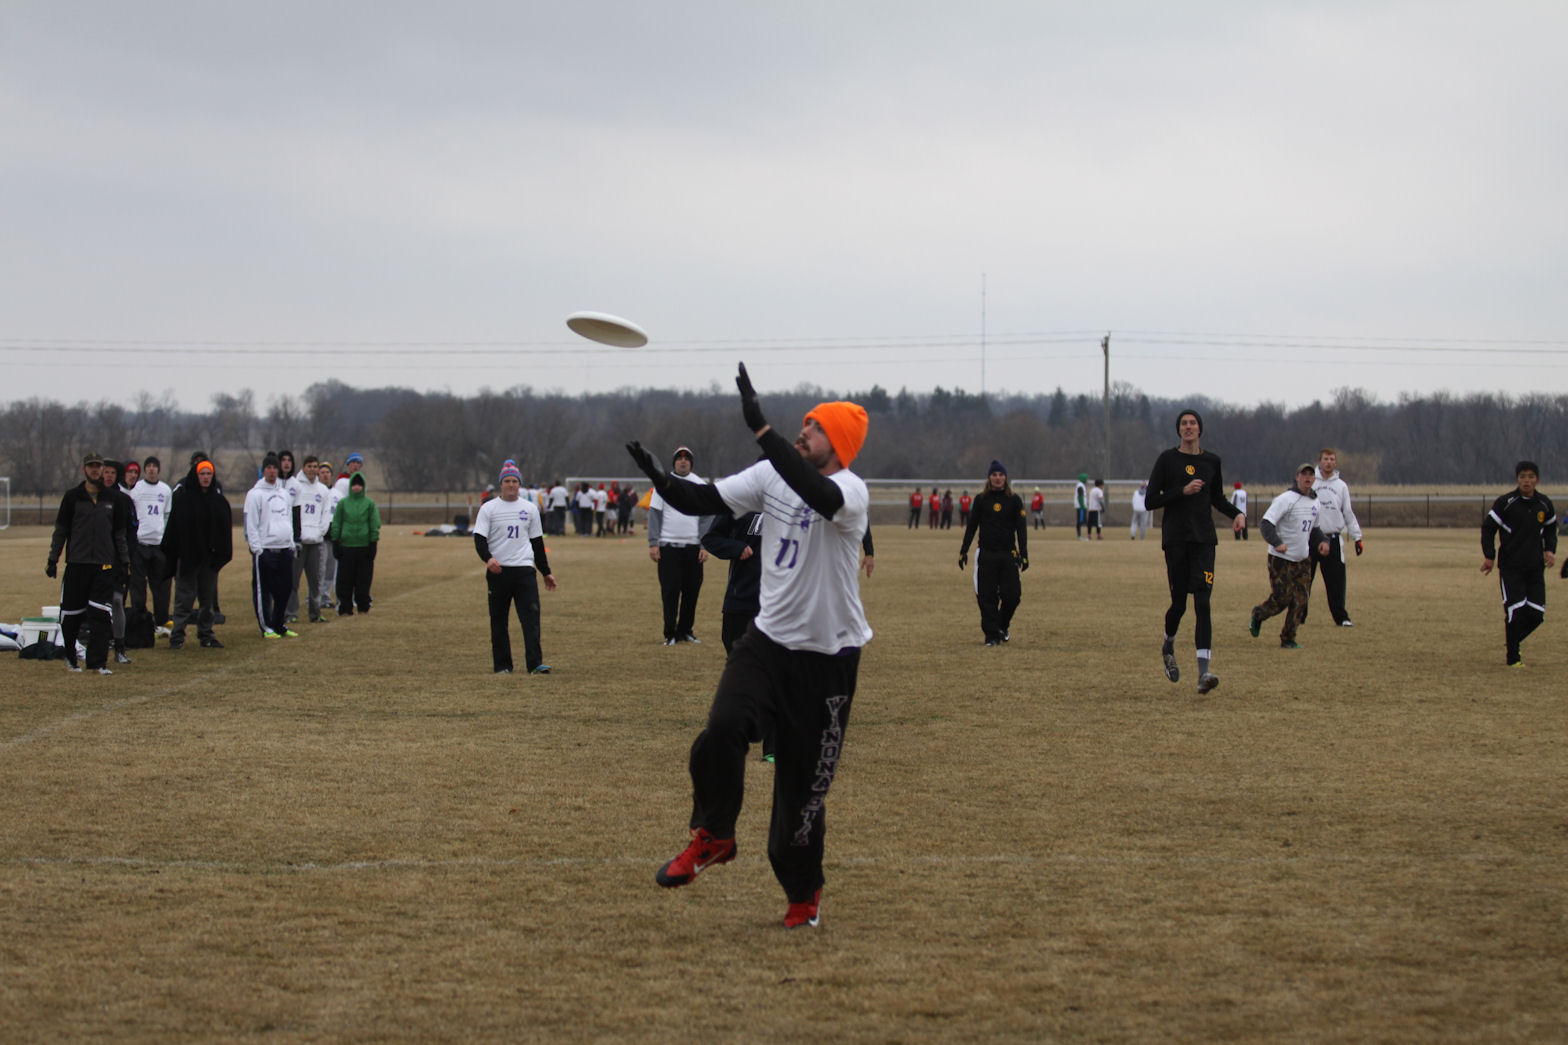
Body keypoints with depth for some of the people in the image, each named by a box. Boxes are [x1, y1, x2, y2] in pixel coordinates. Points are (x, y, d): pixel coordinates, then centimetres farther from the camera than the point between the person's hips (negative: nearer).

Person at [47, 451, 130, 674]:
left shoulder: (113, 499, 10)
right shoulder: (72, 497, 4)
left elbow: (119, 533, 15)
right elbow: (60, 530, 6)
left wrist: (125, 561, 11)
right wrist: (53, 560, 2)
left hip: (105, 565, 1)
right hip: (77, 564, -1)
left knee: (100, 614, -6)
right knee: (71, 614, 2)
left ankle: (98, 662, -5)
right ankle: (70, 656, 22)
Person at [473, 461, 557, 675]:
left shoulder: (530, 508, 12)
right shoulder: (488, 508, 3)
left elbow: (537, 542, 18)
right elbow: (479, 539, -5)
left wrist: (546, 572, 17)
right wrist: (488, 559, -26)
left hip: (524, 569, 1)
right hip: (497, 570, -1)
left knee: (531, 616, -11)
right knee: (498, 620, 5)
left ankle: (535, 664, -15)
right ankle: (502, 665, 12)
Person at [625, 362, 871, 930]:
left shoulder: (851, 491, -18)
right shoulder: (772, 475, 1)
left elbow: (819, 494, -42)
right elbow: (700, 499, -3)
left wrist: (759, 426, -47)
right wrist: (659, 477, -24)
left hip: (828, 658, -4)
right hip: (767, 640, 4)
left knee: (803, 784, 3)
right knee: (721, 731, -23)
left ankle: (803, 891, 27)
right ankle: (712, 837, 1)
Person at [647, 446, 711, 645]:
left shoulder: (699, 485, 7)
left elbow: (706, 517, 5)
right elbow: (654, 513, 1)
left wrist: (705, 546, -3)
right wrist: (653, 543, -7)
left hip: (693, 546, 2)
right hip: (668, 545, -2)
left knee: (692, 590, 4)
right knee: (670, 591, -4)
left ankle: (685, 631, 16)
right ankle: (670, 634, 1)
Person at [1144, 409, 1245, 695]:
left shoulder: (1212, 462, 10)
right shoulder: (1167, 459, 0)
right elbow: (1150, 501, -3)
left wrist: (1236, 513, 5)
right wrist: (1183, 491, -13)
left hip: (1204, 539, 2)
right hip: (1175, 539, -2)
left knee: (1202, 603, -10)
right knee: (1179, 603, 2)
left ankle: (1203, 672, -17)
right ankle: (1168, 645, 37)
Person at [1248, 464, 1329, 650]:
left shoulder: (1316, 503, 10)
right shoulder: (1286, 499, -13)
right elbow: (1266, 523, -21)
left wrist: (1322, 540, 5)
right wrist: (1277, 543, -35)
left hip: (1303, 559, 6)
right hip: (1281, 558, -6)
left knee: (1301, 599, -1)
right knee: (1282, 598, -5)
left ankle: (1288, 639, 8)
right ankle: (1258, 614, 26)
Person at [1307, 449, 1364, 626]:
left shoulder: (1341, 486, 11)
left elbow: (1348, 513, 13)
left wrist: (1357, 537, 7)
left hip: (1333, 540, 2)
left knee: (1336, 581, 1)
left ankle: (1341, 616, 8)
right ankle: (1299, 614, 10)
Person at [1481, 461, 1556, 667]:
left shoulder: (1544, 504, 6)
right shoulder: (1505, 502, -6)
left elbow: (1551, 528, 22)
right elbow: (1488, 528, -1)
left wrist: (1550, 550, 6)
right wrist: (1489, 556, -7)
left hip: (1536, 567, 4)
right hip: (1510, 567, -4)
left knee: (1537, 614, -1)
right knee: (1515, 611, -10)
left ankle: (1511, 642, 25)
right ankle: (1512, 658, 2)